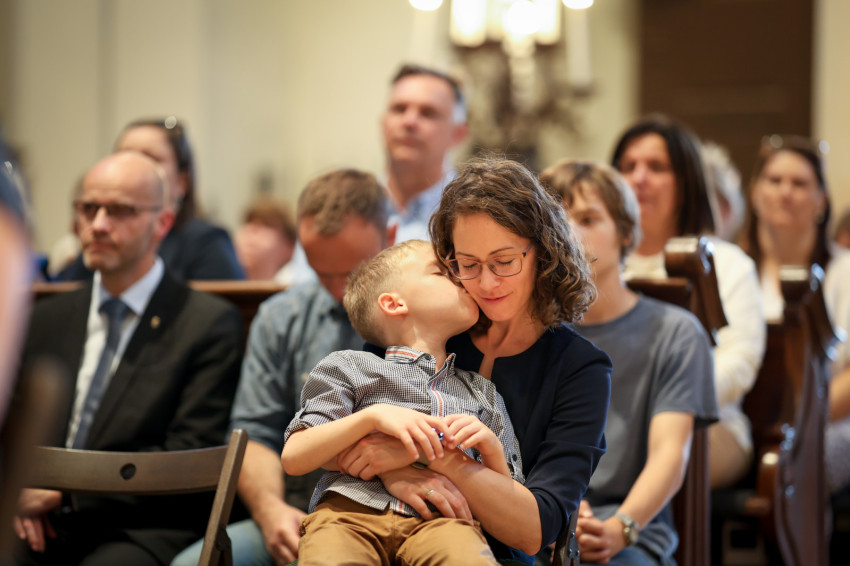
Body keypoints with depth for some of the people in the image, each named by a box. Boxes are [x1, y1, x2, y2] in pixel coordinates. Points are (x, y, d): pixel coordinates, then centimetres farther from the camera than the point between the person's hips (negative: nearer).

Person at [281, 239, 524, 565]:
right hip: (351, 509, -2)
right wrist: (374, 416, -6)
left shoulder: (483, 394, 30)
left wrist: (493, 452, 5)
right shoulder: (349, 367, 19)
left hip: (438, 517, 2)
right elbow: (293, 458, 6)